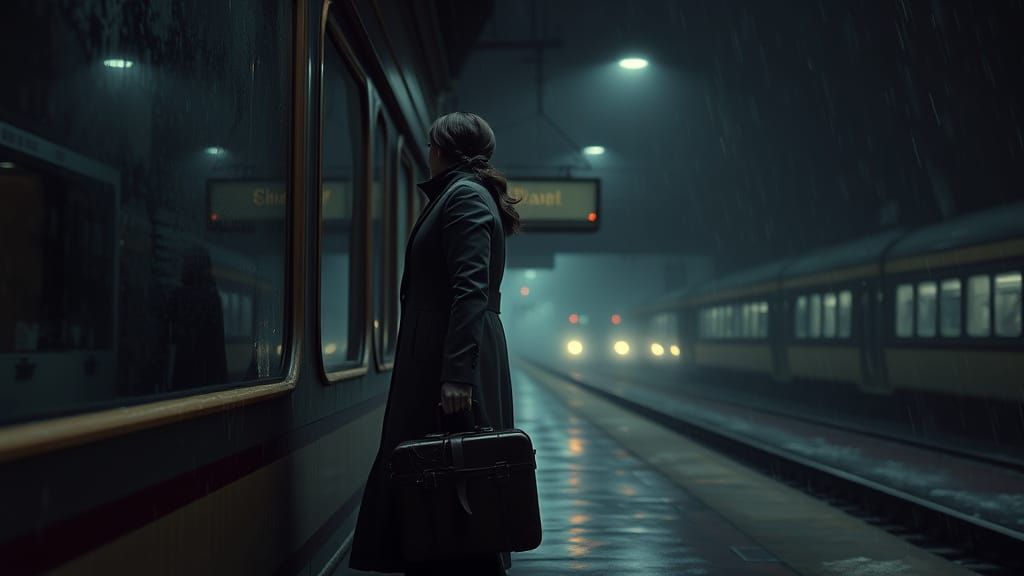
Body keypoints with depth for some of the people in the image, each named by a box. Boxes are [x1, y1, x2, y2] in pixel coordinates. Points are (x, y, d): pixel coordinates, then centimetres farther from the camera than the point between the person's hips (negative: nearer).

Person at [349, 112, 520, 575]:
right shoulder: (465, 194, 21)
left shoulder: (464, 195, -9)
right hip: (444, 358, 10)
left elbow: (470, 290, -20)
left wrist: (457, 376, -26)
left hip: (451, 363, -10)